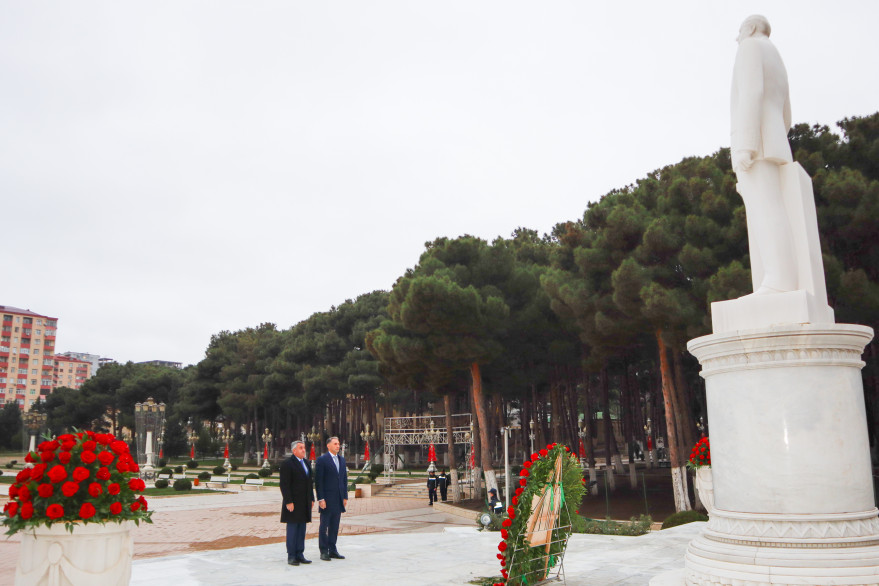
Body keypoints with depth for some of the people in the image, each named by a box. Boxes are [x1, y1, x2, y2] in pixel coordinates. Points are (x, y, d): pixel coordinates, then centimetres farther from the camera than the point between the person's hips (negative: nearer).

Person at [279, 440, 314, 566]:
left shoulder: (306, 462, 15)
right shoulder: (287, 464, -9)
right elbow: (284, 485, -13)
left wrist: (311, 499, 15)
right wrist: (288, 502, -18)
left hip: (305, 503, 7)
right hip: (293, 503, -7)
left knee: (302, 529, 9)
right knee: (292, 529, -1)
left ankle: (300, 554, 15)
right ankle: (291, 556, 5)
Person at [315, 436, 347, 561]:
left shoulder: (342, 459, 13)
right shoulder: (322, 460, -7)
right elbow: (318, 480, -9)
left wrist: (345, 496, 10)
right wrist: (320, 499, -14)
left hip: (338, 499, 6)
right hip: (327, 499, -6)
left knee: (334, 526, 11)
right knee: (324, 526, 2)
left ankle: (332, 550, 18)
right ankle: (323, 552, 10)